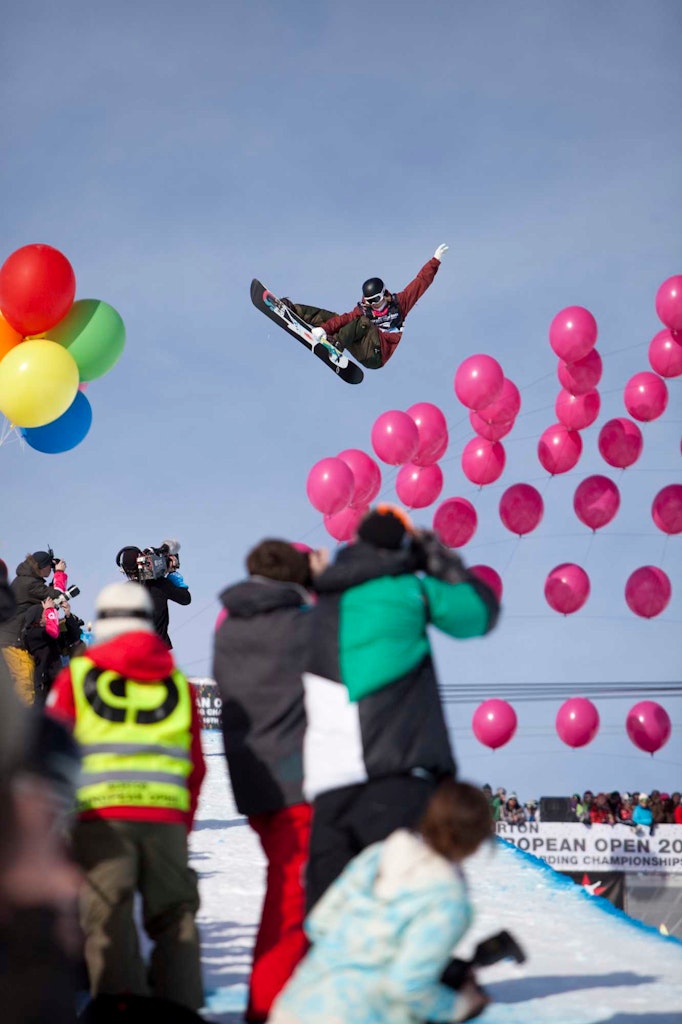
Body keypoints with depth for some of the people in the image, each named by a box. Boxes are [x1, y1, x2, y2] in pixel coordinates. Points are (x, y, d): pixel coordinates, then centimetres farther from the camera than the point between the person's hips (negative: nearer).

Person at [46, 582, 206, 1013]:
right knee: (174, 913, 12)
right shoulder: (178, 683, 16)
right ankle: (182, 1004, 5)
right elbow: (195, 767, 16)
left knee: (108, 915, -2)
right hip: (166, 815, 2)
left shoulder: (77, 675, 9)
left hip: (100, 814, -2)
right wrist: (183, 829, 23)